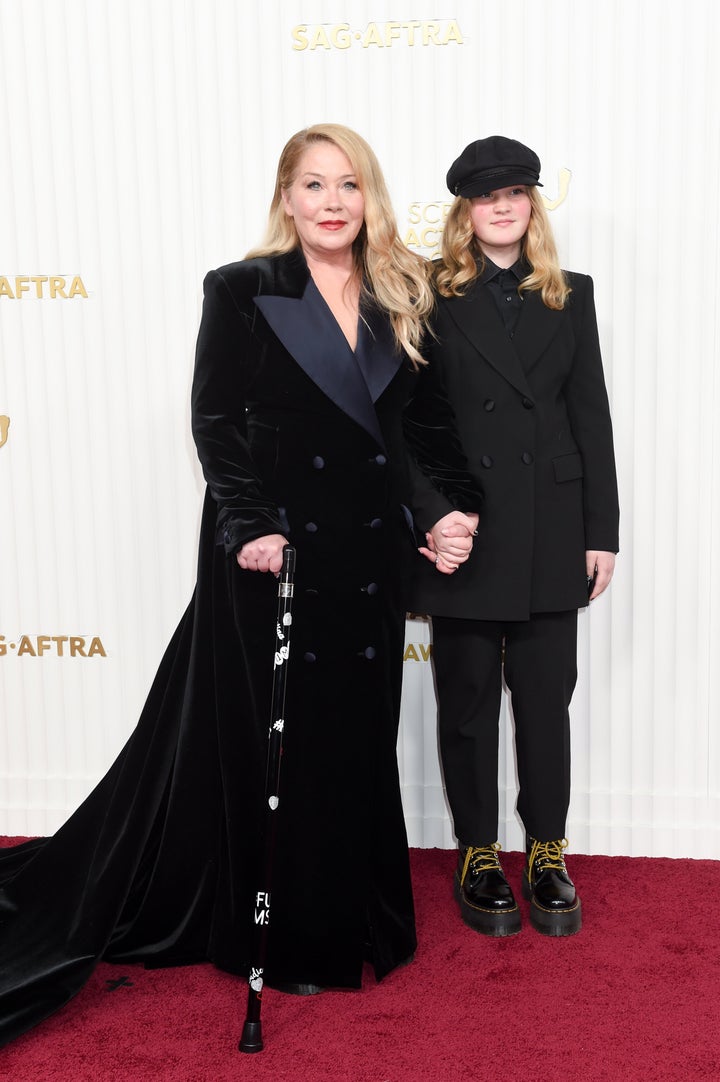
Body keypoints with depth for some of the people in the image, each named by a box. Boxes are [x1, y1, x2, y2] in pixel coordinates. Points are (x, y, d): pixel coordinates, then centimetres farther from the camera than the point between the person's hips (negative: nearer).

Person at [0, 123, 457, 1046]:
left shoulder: (399, 299, 10)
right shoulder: (242, 292, -3)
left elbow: (409, 426, 14)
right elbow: (215, 421, -8)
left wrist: (431, 519, 5)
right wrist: (251, 526, -18)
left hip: (368, 554, 5)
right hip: (274, 552, -4)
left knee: (359, 740, 13)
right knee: (275, 743, 7)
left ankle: (355, 918, 32)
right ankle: (289, 937, 24)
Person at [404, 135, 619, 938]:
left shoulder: (570, 295, 9)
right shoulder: (431, 298, 0)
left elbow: (591, 416, 6)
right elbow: (406, 421, -3)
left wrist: (601, 532, 2)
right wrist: (431, 513, -15)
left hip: (551, 532, 2)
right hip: (464, 531, -2)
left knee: (546, 699, 10)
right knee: (468, 700, 9)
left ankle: (547, 852, 27)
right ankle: (478, 853, 25)